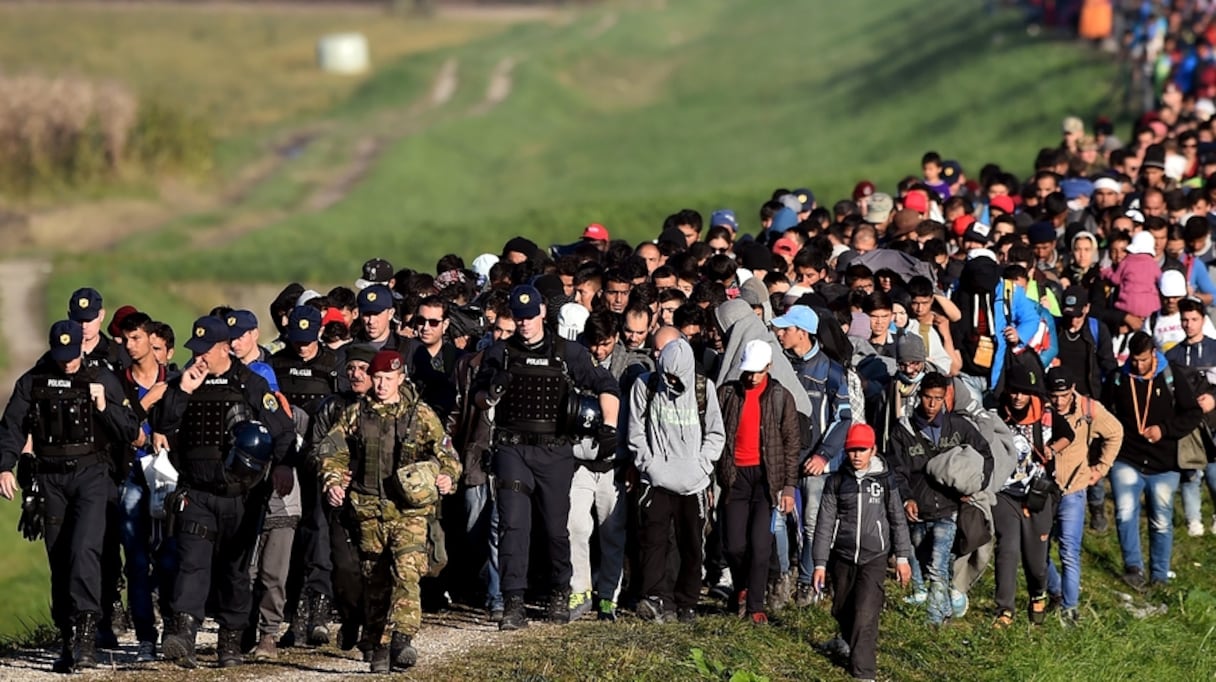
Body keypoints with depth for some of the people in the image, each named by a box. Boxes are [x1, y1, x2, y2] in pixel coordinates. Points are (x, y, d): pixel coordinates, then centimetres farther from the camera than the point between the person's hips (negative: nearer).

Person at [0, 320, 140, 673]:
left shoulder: (102, 380, 5)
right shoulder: (32, 383, 8)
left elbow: (131, 433, 4)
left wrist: (104, 406, -11)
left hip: (91, 475, -3)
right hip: (49, 478, 3)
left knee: (84, 548, -19)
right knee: (59, 558, 3)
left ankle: (86, 633, -25)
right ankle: (68, 639, 9)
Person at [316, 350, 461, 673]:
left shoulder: (421, 415, 5)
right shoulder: (356, 414, 10)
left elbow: (447, 455, 7)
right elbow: (332, 450, 12)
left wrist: (447, 477, -14)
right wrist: (332, 482, -5)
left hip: (410, 511, -3)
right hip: (369, 511, 3)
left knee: (407, 573, -19)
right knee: (374, 580, 8)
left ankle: (401, 641, -29)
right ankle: (379, 644, 18)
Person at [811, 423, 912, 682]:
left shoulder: (885, 480, -1)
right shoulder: (837, 481, 0)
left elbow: (898, 520, 6)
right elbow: (825, 523, 0)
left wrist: (902, 557, 4)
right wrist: (820, 563, -3)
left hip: (874, 557, -2)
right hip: (842, 556, 2)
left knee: (866, 614, -13)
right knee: (842, 610, 15)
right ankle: (848, 642, 46)